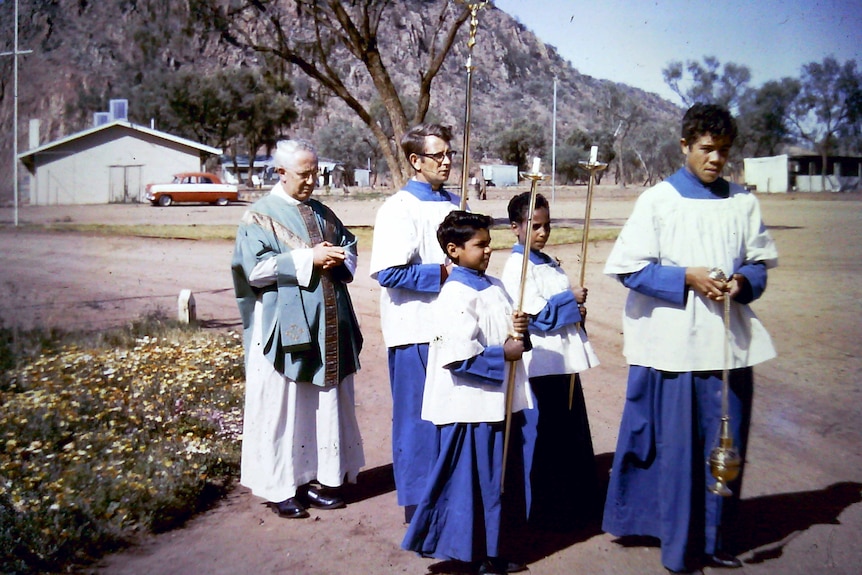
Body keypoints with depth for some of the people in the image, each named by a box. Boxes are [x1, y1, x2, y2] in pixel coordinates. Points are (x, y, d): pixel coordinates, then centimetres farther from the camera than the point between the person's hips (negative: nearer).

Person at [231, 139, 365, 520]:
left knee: (325, 405, 10)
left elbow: (350, 249, 19)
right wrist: (310, 259, -17)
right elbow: (256, 267, -15)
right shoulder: (260, 216, -3)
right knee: (281, 407, 0)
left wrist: (337, 258, -5)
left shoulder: (323, 214, 15)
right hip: (285, 328, -6)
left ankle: (318, 479, 21)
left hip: (327, 328, 6)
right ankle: (280, 488, 11)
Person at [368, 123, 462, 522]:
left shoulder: (454, 205, 12)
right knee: (418, 418, 3)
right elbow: (388, 272, -18)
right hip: (415, 329, -7)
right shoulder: (399, 208, -10)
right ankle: (417, 502, 16)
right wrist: (442, 273, -16)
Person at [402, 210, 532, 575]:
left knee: (494, 479, 15)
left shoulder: (494, 286, 13)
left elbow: (504, 330, 23)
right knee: (470, 479, 0)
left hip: (498, 400, 9)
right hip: (471, 405, -9)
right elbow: (459, 353, -22)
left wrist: (520, 329, 1)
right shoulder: (456, 294, -15)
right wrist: (503, 354, -15)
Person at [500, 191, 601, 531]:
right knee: (545, 438, -1)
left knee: (573, 435, 16)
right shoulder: (517, 267, -12)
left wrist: (577, 312, 1)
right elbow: (536, 312, -20)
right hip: (540, 362, -9)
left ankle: (577, 505, 29)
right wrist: (572, 301, -10)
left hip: (565, 358, 9)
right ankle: (546, 512, 12)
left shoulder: (549, 263, 15)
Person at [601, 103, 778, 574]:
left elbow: (762, 261, 15)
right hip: (673, 343, -3)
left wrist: (744, 281, -7)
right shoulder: (657, 201, -1)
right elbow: (629, 267, -4)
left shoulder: (742, 202, 9)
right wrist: (686, 278, -15)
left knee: (725, 443, 9)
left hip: (729, 341, 4)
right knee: (675, 443, 1)